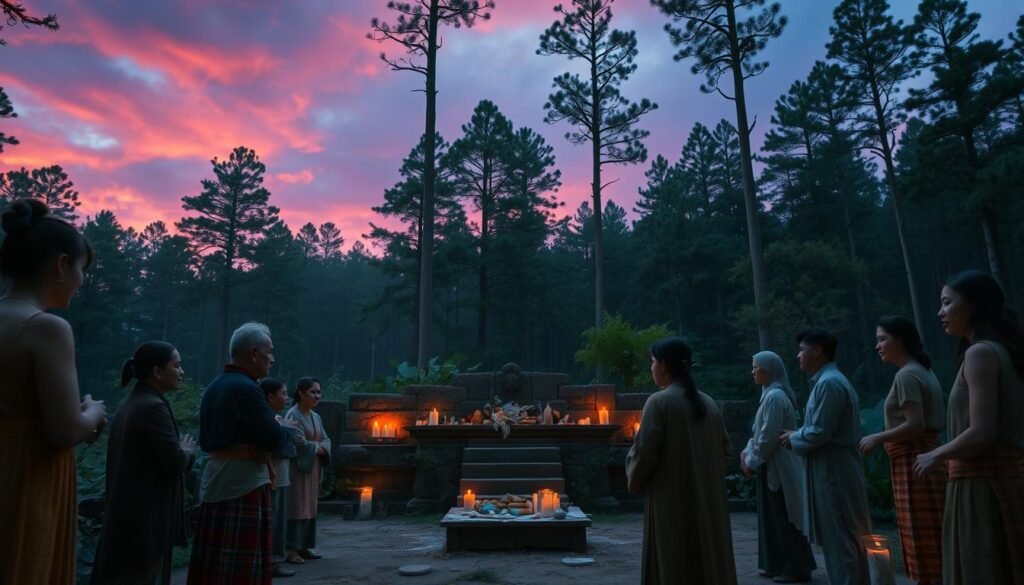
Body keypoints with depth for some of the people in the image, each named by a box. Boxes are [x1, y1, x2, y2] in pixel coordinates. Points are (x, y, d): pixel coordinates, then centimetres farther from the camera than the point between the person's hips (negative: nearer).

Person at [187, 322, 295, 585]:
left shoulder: (213, 387, 13)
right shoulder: (246, 388, -17)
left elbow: (206, 441, 18)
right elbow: (274, 438, -18)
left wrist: (237, 447, 4)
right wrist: (287, 429, 3)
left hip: (214, 481, 9)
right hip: (244, 482, -9)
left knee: (214, 562, 14)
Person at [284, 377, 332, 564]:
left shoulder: (316, 417, 14)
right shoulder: (293, 415, -12)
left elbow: (326, 440, 11)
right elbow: (299, 442, -20)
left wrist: (322, 449, -10)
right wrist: (316, 448, -7)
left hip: (312, 468, 8)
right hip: (297, 468, -8)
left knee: (309, 507, 11)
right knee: (296, 507, -7)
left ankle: (304, 546, 19)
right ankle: (291, 549, -1)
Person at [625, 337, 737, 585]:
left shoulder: (659, 402, -14)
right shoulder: (709, 403, 5)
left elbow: (644, 451, -15)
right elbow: (724, 450, 10)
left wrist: (634, 480, 3)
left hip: (671, 503, -6)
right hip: (708, 501, 6)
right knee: (711, 564, 14)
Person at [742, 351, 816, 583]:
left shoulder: (775, 396, -19)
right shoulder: (770, 393, 12)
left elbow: (769, 437, -21)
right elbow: (759, 430, 17)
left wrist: (752, 462, -11)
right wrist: (747, 451, 7)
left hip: (778, 467, -10)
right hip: (773, 466, 10)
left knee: (784, 519, 0)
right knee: (774, 518, 15)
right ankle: (778, 564, 23)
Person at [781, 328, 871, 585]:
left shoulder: (828, 383, -18)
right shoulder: (830, 380, 15)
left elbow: (820, 432, -21)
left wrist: (793, 438, -5)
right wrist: (797, 434, 10)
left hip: (833, 473, -10)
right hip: (836, 470, 10)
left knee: (838, 541, -3)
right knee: (849, 539, 16)